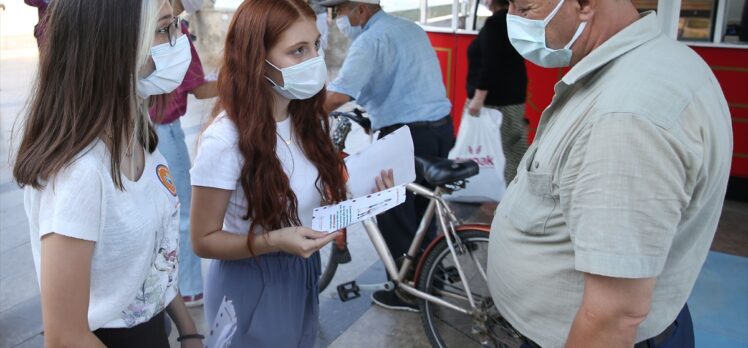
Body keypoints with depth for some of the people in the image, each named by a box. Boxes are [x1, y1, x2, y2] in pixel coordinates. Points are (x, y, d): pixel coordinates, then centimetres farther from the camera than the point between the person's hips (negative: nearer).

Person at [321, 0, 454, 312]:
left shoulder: (371, 40, -13)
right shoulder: (411, 28, 15)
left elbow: (336, 96, -24)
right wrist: (375, 112, 26)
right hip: (442, 126, 9)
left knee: (394, 218, 5)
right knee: (422, 212, 20)